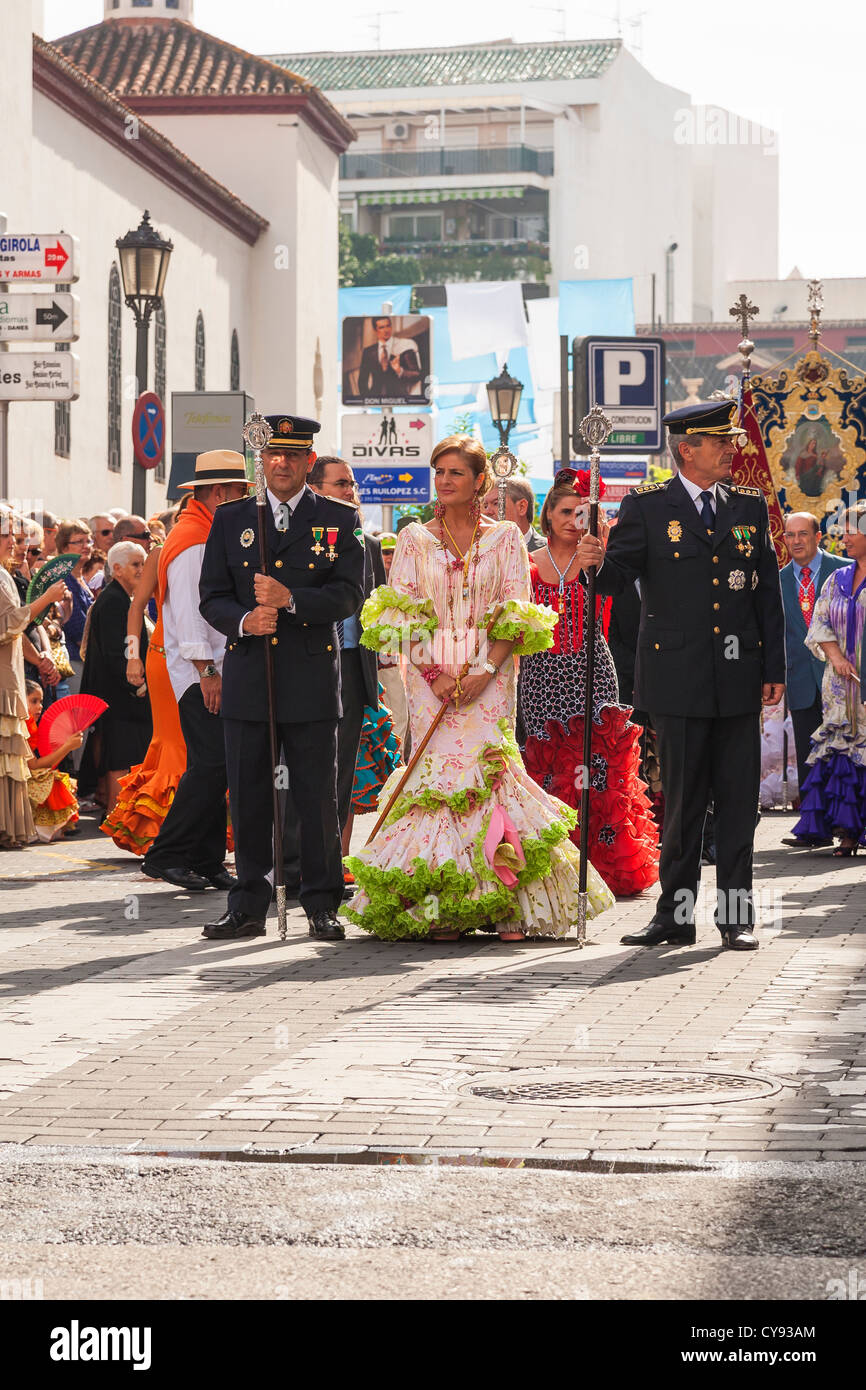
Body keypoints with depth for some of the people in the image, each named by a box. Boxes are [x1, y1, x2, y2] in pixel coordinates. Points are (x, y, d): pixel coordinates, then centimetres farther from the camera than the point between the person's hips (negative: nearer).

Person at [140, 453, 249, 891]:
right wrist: (206, 671, -21)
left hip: (216, 670, 10)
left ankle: (207, 862, 10)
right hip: (199, 673, -10)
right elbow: (188, 610, -18)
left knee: (213, 766, 7)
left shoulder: (213, 534, 19)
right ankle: (165, 856, -10)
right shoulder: (192, 540, -12)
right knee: (211, 763, -14)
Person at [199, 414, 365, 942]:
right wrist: (244, 620, -12)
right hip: (248, 676, 2)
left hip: (312, 677, -2)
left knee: (318, 795, 1)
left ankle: (322, 905, 10)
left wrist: (291, 599, -18)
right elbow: (213, 597, 9)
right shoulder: (230, 519, 11)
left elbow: (349, 595, -4)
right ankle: (249, 906, 13)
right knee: (249, 795, 5)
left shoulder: (340, 519, 5)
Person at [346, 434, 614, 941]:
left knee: (488, 766, -12)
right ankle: (443, 912, -3)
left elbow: (517, 617, 2)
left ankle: (508, 906, -8)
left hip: (490, 675, -1)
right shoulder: (415, 538, 11)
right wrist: (433, 671, -9)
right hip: (431, 673, 1)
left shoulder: (506, 537, 7)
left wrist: (485, 672, -11)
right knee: (440, 772, -6)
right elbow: (401, 616, 5)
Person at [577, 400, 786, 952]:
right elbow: (617, 576, -5)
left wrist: (775, 668, 8)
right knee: (682, 800, 2)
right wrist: (597, 562, -29)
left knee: (739, 799, 4)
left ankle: (737, 916, 11)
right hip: (679, 677, -3)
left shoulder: (751, 506, 11)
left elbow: (769, 592, 12)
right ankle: (676, 913, 11)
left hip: (740, 678, 3)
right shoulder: (647, 507, 1)